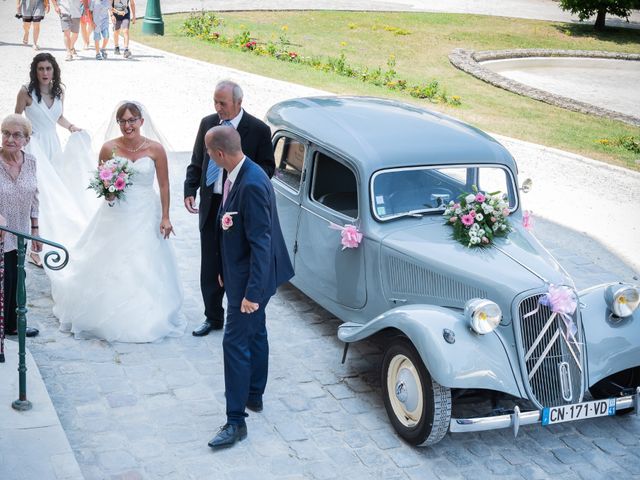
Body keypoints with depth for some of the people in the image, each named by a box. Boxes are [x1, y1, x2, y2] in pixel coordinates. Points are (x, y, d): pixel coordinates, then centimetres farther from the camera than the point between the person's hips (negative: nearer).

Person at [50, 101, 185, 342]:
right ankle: (107, 316, 24)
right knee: (109, 265, 6)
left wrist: (165, 217, -3)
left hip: (145, 215, -1)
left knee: (145, 268, 3)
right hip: (115, 213, 1)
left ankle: (144, 319, 19)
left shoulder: (155, 149, -7)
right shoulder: (109, 148, -5)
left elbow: (164, 185, -1)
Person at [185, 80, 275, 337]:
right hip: (210, 205, 4)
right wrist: (190, 191, -4)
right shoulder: (207, 123, 4)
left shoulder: (258, 130, -9)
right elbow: (196, 162, 10)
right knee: (209, 266, 12)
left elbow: (268, 167, -3)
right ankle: (213, 317, 26)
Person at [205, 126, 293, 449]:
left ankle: (236, 422, 4)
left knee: (235, 343, -5)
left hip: (251, 279, -10)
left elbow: (261, 243, -28)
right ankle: (254, 395, 41)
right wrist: (225, 270, 20)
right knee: (255, 334, 23)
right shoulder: (238, 175, 2)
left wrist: (252, 292, -27)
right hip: (243, 273, 10)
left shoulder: (252, 185, -28)